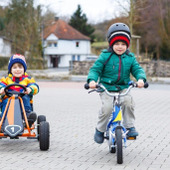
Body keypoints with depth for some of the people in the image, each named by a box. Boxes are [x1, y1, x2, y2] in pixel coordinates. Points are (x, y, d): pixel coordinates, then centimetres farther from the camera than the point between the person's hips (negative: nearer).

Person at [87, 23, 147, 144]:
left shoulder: (130, 58, 7)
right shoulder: (105, 56, -1)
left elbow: (137, 69, 3)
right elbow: (95, 69, -3)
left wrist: (141, 79, -19)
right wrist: (92, 80, -23)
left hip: (123, 88, 2)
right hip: (106, 88, -2)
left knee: (128, 101, -28)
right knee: (107, 107, -24)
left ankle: (130, 126, -10)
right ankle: (100, 129, 0)